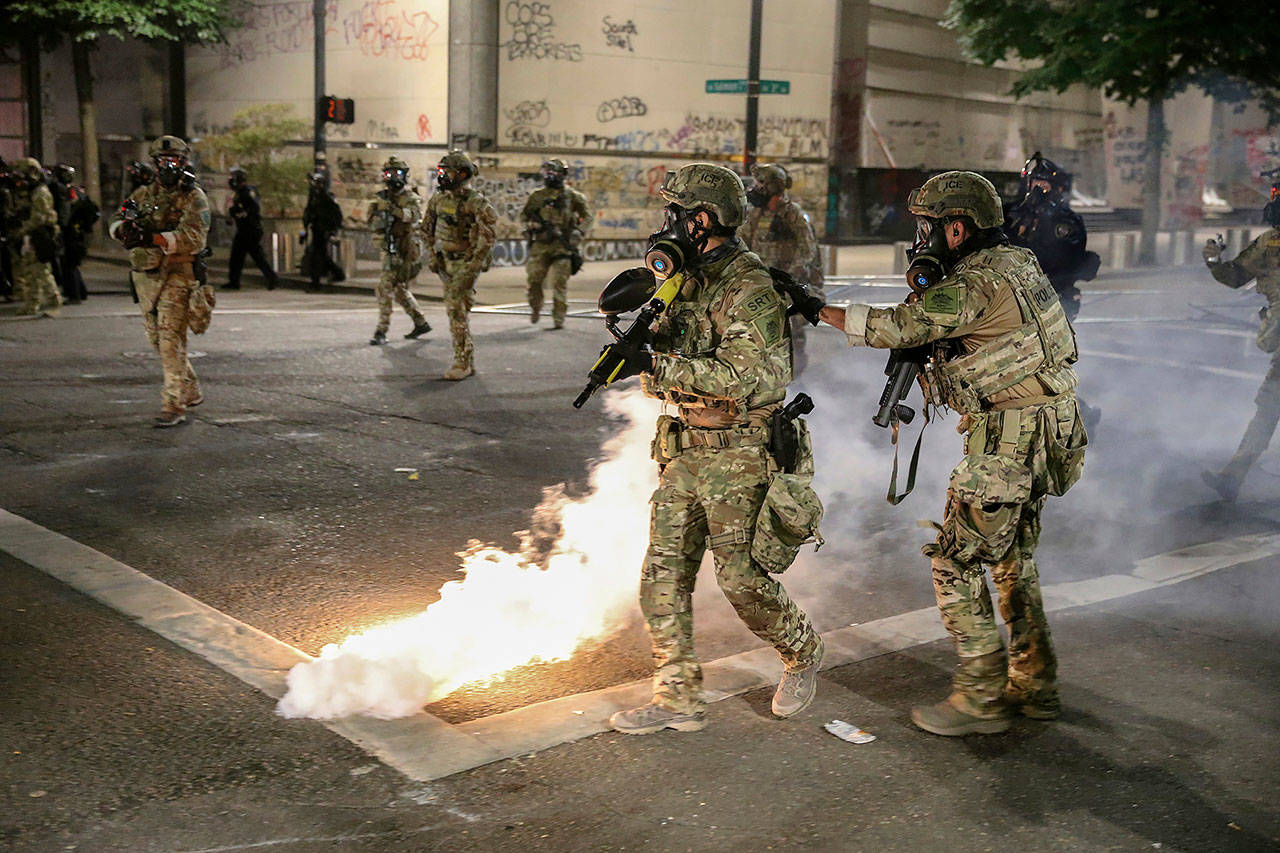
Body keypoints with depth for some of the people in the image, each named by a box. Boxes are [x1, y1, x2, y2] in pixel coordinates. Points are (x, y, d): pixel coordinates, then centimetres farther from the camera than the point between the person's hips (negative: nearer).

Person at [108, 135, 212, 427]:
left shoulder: (194, 197, -5)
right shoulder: (144, 193, 14)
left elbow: (194, 239, -18)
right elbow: (115, 221, 8)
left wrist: (153, 238, -31)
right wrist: (124, 229, -17)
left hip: (177, 275, -7)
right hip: (145, 274, 7)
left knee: (171, 339, -14)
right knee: (157, 338, 13)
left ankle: (174, 406, -12)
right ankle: (191, 392, 29)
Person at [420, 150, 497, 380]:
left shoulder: (476, 202, -15)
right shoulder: (438, 199, 8)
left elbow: (488, 235, -17)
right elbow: (427, 229, 18)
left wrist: (474, 264, -18)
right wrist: (432, 255, 9)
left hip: (466, 262, -7)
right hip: (445, 261, 7)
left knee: (456, 310, -13)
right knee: (455, 310, 10)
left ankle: (462, 363, -7)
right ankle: (468, 360, 20)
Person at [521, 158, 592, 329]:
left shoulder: (572, 196, 5)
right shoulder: (537, 196, 12)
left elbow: (586, 217, 9)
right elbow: (524, 215, 17)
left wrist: (578, 232, -6)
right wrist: (533, 224, -4)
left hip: (562, 245, -2)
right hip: (540, 244, 3)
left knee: (559, 283, -9)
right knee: (534, 280, 0)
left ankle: (559, 318, -3)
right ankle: (535, 309, 24)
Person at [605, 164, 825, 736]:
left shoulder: (750, 290, -16)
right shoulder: (690, 281, 12)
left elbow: (739, 378, -27)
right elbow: (668, 351, 17)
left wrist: (655, 364, -29)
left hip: (738, 455, -8)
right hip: (684, 451, 9)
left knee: (740, 575, -3)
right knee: (664, 573, 5)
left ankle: (802, 653, 26)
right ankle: (676, 698, 12)